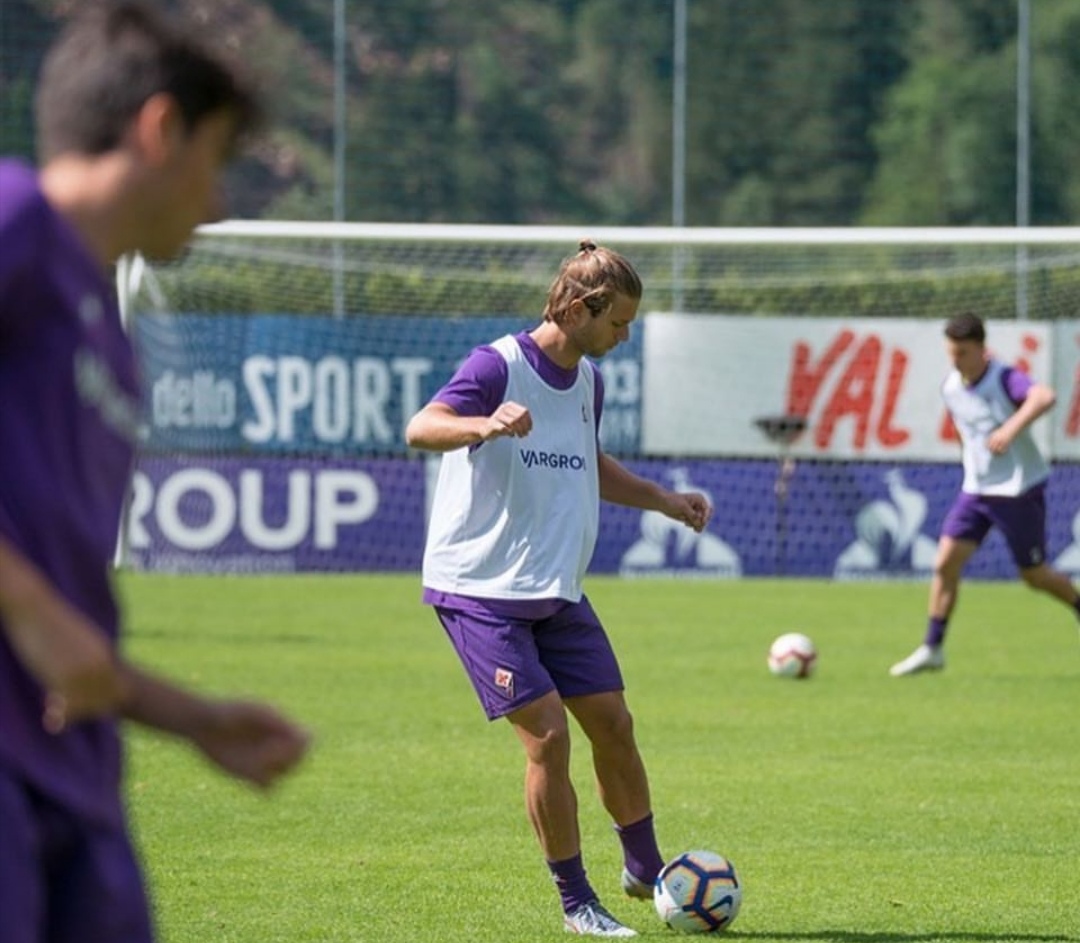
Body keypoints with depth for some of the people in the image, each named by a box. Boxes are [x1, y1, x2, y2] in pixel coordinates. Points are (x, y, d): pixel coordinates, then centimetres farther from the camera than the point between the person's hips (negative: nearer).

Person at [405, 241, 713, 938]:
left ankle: (646, 871, 25)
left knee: (612, 723, 6)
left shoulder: (588, 380, 10)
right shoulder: (500, 366, -14)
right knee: (547, 732, -12)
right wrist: (487, 426, -48)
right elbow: (421, 429, -29)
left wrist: (666, 501, 19)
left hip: (558, 591, 7)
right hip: (480, 589, -7)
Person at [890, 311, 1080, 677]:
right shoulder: (950, 388, 2)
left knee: (1035, 575, 4)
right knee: (945, 561, -6)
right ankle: (932, 649, 0)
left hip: (1019, 491, -6)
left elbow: (1044, 397, -40)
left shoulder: (1004, 379, -19)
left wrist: (1011, 429, -48)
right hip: (976, 489, 6)